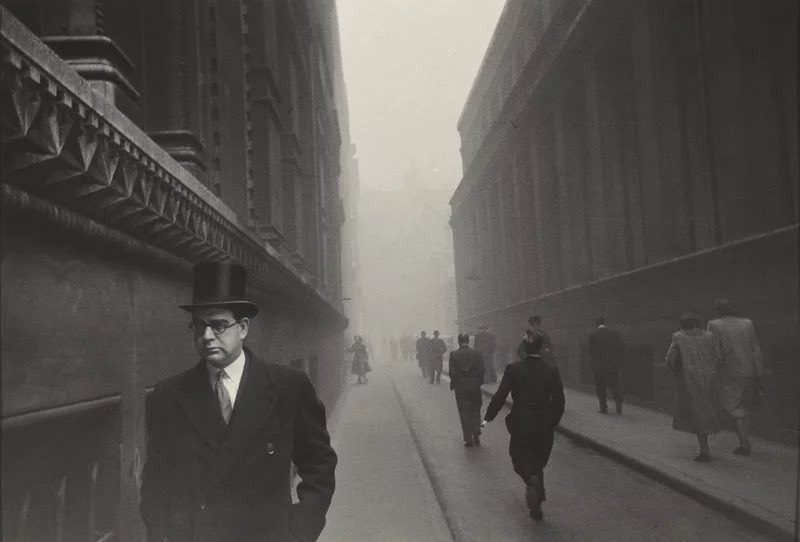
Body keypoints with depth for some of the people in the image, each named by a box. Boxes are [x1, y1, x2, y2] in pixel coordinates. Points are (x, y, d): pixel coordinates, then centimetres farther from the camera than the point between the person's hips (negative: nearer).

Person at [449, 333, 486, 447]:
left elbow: (452, 372, -9)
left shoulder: (453, 354, -6)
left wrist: (454, 384, 5)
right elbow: (481, 370, -4)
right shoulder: (476, 353, -3)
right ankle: (476, 435, 7)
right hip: (474, 387, 1)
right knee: (475, 412, 16)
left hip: (460, 387, -1)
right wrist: (478, 382, 8)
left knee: (464, 413, 6)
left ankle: (468, 439, 5)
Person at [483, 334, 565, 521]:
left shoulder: (513, 369, -9)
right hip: (544, 425, 2)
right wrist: (553, 421, 11)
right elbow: (558, 400, -4)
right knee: (538, 462, 16)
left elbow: (500, 396, -8)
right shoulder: (551, 370, -5)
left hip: (520, 424, -2)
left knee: (520, 458, 15)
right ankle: (536, 507, 17)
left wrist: (488, 417, 3)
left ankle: (532, 480, -18)